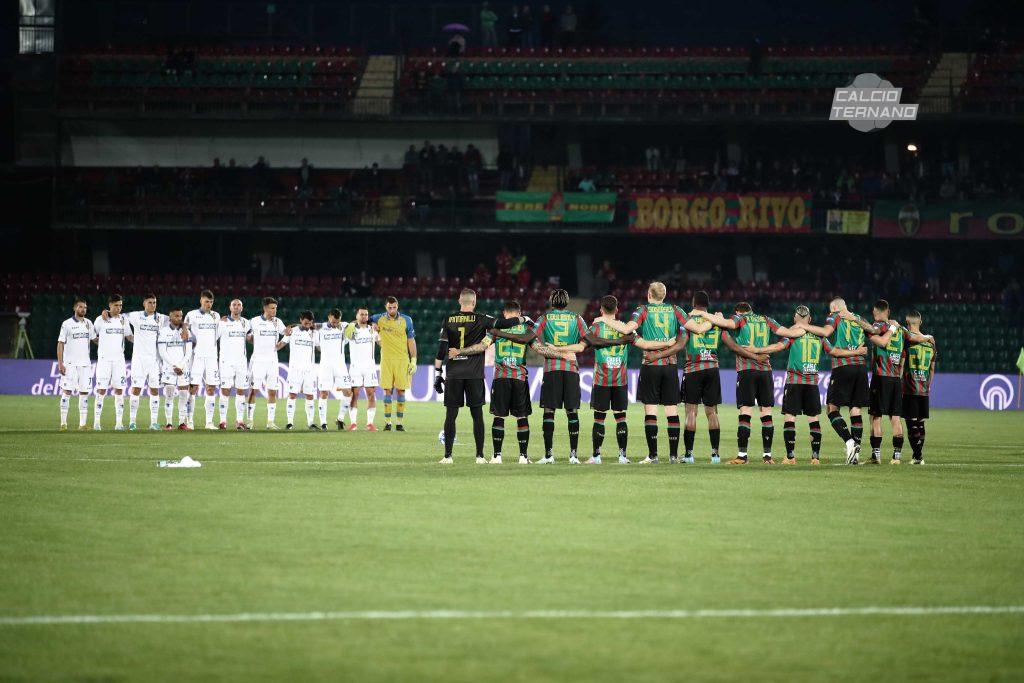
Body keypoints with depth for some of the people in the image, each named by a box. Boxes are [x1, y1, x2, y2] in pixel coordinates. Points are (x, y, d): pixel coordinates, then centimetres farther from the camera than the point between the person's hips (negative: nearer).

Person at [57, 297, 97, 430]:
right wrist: (60, 363, -10)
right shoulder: (67, 324, -3)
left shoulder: (88, 323, 11)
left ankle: (83, 423, 2)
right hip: (70, 364, -4)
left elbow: (95, 338, 20)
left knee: (84, 393, 1)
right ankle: (63, 423, -4)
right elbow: (60, 344, -4)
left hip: (85, 364, 4)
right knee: (67, 392, -6)